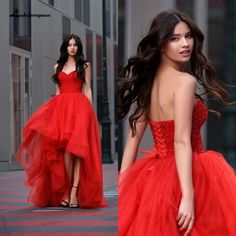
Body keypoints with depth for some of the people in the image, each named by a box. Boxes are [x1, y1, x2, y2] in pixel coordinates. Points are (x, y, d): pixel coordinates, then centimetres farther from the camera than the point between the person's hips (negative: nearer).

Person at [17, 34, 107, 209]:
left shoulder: (85, 66, 10)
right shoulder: (58, 66, 19)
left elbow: (87, 89, 7)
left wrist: (90, 111, -2)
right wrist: (57, 108, 9)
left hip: (79, 107, -3)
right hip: (60, 107, 3)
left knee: (76, 147, -12)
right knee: (64, 149, -6)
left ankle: (74, 191, -17)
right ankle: (67, 191, -1)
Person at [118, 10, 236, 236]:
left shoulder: (148, 82, 8)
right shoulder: (185, 81, -15)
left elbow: (133, 136, 10)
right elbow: (182, 141, -23)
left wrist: (121, 185, 13)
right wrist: (188, 197, -27)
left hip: (154, 175, 8)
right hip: (185, 177, -8)